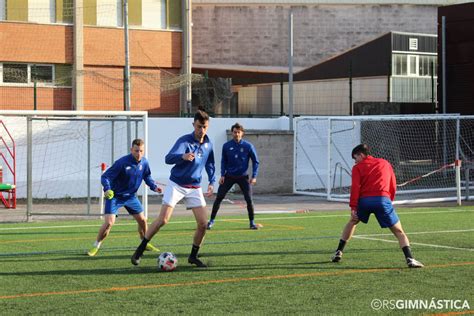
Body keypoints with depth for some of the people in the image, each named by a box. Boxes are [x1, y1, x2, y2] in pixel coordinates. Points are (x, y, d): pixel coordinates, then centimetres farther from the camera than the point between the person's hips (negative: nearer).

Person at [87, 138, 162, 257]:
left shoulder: (144, 163, -8)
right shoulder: (122, 163, -26)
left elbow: (147, 176, 12)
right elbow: (105, 176, -25)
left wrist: (154, 186, -6)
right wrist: (107, 189, -43)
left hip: (130, 196, 6)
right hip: (115, 196, -5)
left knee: (142, 220, 9)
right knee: (109, 222, -16)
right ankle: (96, 246, 2)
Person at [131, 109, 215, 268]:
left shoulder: (208, 143, 2)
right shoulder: (184, 141, -18)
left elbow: (210, 164, 20)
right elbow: (169, 158, -34)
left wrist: (212, 181, 8)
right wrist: (183, 156, -54)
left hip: (195, 188, 5)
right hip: (176, 185, -5)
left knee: (203, 223, -5)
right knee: (162, 220, -13)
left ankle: (193, 256, 15)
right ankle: (139, 252, 0)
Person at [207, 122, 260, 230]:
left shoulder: (248, 146, -7)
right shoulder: (226, 146, -3)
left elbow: (255, 161, 0)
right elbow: (223, 161, 8)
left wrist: (254, 176, -8)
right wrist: (222, 175, -2)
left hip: (243, 177, -1)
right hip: (229, 176, 1)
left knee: (249, 199, -7)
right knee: (219, 198, -3)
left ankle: (252, 222, 8)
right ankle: (212, 220, 7)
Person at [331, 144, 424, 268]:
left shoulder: (358, 167, 14)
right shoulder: (385, 163, 23)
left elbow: (355, 188, 0)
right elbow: (393, 186, 19)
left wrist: (353, 207, -4)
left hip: (364, 200, 0)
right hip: (383, 199, 0)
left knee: (352, 222, 28)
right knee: (399, 232, 4)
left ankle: (339, 252, 27)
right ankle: (410, 259, -14)